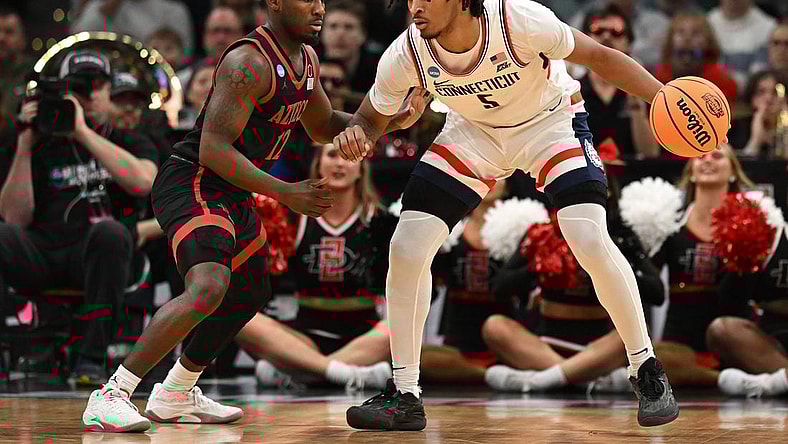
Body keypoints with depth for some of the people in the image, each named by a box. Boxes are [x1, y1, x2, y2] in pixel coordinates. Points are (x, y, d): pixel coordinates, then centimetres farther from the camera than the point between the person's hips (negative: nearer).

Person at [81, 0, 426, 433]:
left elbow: (324, 127, 24)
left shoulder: (305, 57, 8)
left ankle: (175, 396, 39)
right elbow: (213, 149, -26)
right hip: (191, 185, -10)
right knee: (209, 288, -31)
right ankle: (109, 397, -27)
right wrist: (287, 193, -26)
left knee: (250, 293, 24)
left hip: (231, 194, 11)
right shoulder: (250, 62, -22)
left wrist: (391, 122, 8)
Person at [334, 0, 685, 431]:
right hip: (474, 132, 3)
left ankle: (648, 373, -3)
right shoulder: (406, 53, -23)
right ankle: (403, 397, 5)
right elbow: (372, 118, -6)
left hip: (551, 119, -3)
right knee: (406, 247, -9)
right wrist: (354, 136, -30)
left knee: (591, 241, -23)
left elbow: (600, 57, -22)